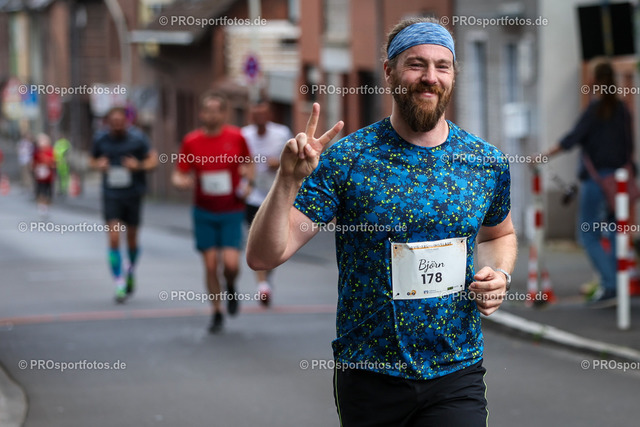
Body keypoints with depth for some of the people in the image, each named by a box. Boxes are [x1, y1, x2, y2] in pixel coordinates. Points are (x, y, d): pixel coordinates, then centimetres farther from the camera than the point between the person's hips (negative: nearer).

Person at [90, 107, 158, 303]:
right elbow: (93, 160, 12)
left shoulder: (137, 138, -9)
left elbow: (153, 160, -3)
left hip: (133, 194, 0)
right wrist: (99, 165, -11)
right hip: (111, 195, 1)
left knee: (132, 239, 10)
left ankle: (131, 271, 41)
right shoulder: (100, 138, -2)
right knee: (114, 239, -11)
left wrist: (138, 166, -23)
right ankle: (119, 286, -6)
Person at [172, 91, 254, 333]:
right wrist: (181, 182, -21)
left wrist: (247, 183, -4)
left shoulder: (236, 137, -5)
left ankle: (230, 288, 22)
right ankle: (217, 313, 16)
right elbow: (179, 175, 2)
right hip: (204, 212, 1)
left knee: (231, 263, -13)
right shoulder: (191, 141, -4)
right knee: (210, 265, 0)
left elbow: (248, 163, 13)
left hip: (232, 213, -1)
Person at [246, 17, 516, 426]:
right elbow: (264, 256, -11)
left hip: (456, 376, 2)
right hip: (368, 375, -1)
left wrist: (499, 275, 1)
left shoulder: (487, 162, 2)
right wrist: (289, 180, -26)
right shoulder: (345, 159, -8)